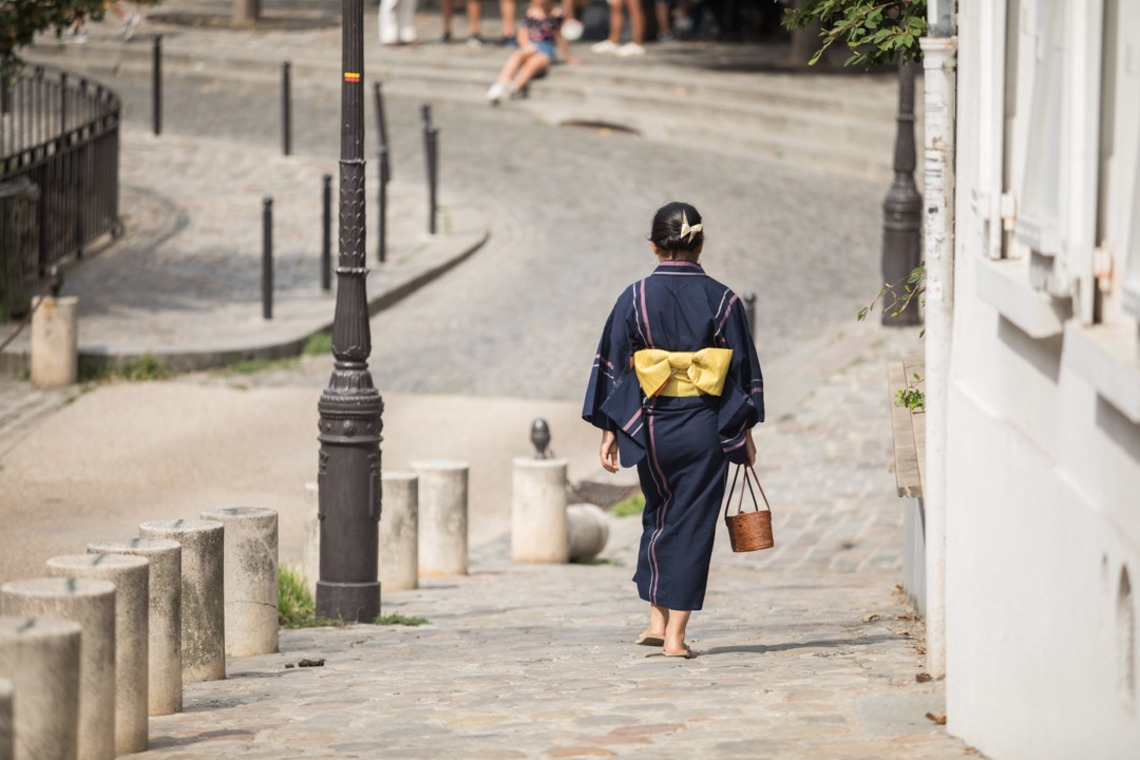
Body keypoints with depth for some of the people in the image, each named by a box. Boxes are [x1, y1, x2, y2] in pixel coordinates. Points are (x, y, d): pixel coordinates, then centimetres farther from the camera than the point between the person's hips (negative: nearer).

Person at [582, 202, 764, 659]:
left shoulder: (635, 299, -4)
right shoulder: (722, 300, -2)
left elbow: (613, 369, -2)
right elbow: (744, 369, 2)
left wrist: (609, 432, 5)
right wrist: (745, 433, 10)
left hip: (652, 426, 1)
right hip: (706, 428, -1)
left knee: (658, 517, 20)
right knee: (693, 523, 4)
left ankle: (657, 620, 14)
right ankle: (676, 635, 0)